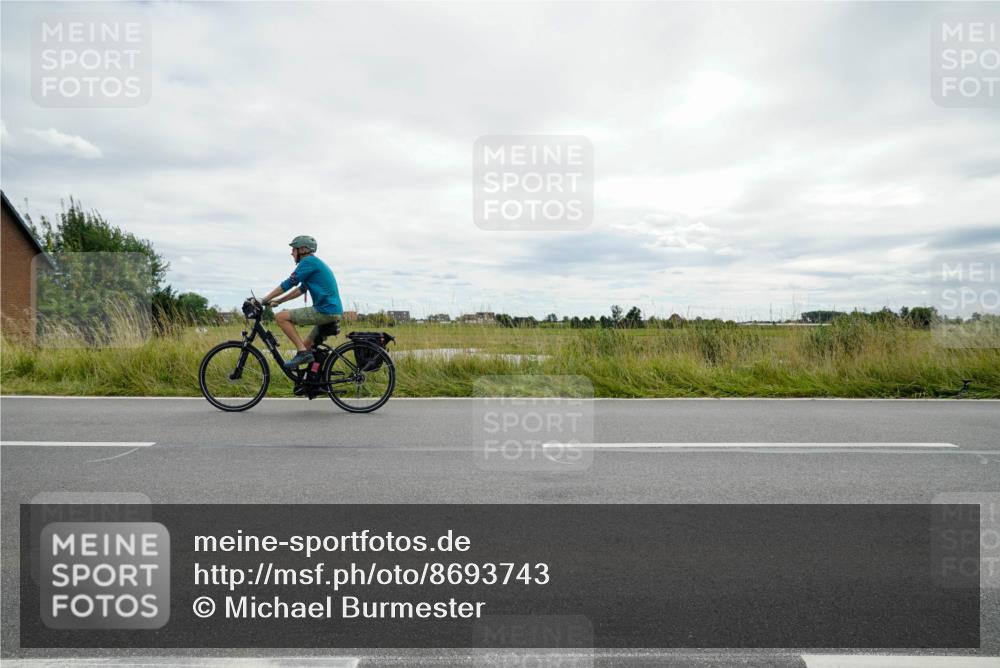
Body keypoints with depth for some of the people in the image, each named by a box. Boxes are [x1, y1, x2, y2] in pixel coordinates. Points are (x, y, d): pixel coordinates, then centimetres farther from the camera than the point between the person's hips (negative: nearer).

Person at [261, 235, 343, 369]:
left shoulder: (309, 261, -7)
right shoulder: (316, 263, 23)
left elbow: (288, 284, -9)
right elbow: (301, 289, 26)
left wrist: (264, 300, -2)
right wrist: (277, 301, 22)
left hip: (325, 311, -9)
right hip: (334, 311, 9)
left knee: (281, 317, -7)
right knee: (307, 346, 21)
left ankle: (302, 351, -11)